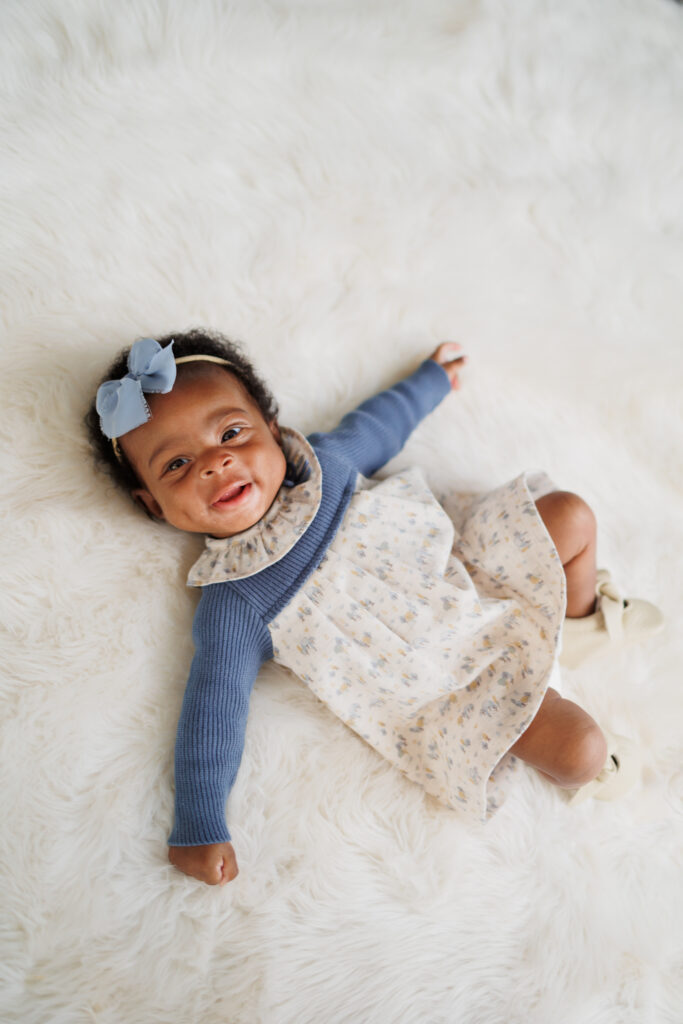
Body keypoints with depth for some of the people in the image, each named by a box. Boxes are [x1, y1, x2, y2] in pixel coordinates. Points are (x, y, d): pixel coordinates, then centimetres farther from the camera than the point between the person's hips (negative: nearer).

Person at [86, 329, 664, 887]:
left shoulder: (321, 462, -9)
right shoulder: (233, 602, -22)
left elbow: (378, 423, 11)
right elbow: (213, 707, -18)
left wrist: (434, 378, 26)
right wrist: (200, 828, -19)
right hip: (445, 682, -5)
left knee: (570, 514, 3)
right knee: (579, 750, -17)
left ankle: (583, 620, 31)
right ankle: (584, 771, 22)